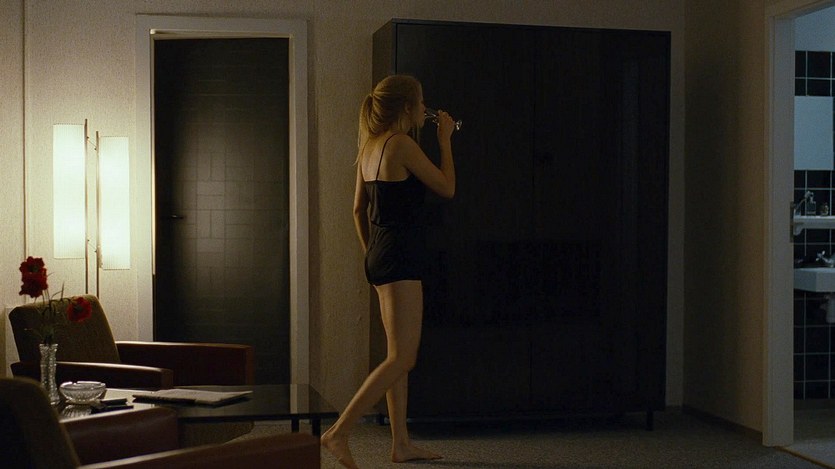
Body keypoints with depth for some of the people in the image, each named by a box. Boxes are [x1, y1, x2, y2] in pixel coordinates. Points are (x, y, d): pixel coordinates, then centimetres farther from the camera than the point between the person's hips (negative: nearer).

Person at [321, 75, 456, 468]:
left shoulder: (370, 146, 13)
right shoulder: (402, 144, -13)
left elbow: (359, 208, 18)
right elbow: (447, 188, -6)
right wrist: (445, 139, 5)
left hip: (380, 257, 10)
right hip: (400, 257, -10)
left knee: (400, 356, 14)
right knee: (401, 358, -10)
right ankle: (339, 432, -14)